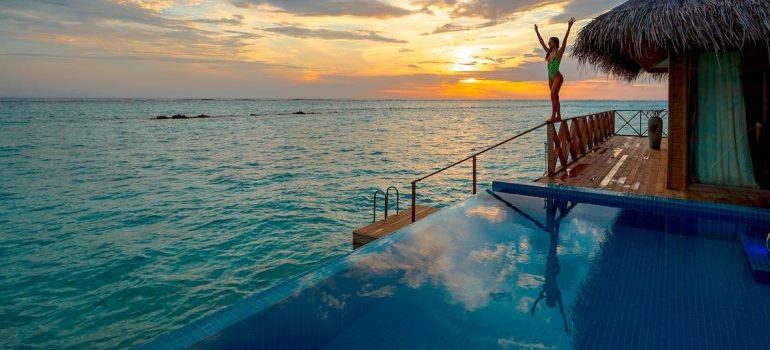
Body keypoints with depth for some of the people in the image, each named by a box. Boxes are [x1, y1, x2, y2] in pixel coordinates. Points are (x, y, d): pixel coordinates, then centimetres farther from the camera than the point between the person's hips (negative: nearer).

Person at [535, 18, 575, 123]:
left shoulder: (559, 52, -6)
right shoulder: (549, 52, 12)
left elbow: (564, 40, -18)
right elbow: (542, 42, 20)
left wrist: (569, 27, -27)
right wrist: (537, 32, 25)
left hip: (557, 77, -8)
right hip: (551, 77, 8)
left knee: (553, 95, -16)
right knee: (555, 96, 7)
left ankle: (553, 116, -19)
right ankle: (558, 116, 11)